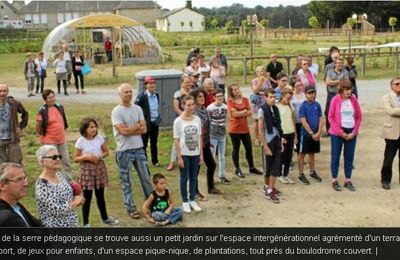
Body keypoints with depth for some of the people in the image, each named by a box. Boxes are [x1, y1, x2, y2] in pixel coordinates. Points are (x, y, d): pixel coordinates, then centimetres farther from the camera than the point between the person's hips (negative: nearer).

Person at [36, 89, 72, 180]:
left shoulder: (60, 107, 3)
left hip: (62, 139, 6)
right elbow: (38, 127, -11)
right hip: (50, 142, -6)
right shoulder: (42, 111, -16)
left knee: (66, 162, 13)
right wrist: (44, 136, -1)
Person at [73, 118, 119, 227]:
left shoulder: (100, 138, -3)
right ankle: (86, 223, 14)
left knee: (100, 195, 17)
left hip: (99, 168, 3)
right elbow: (75, 158, -6)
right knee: (87, 197, 3)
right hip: (86, 170, -3)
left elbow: (106, 152, 9)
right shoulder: (80, 141, -12)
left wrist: (100, 156, -11)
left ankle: (105, 218, 35)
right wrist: (86, 157, -22)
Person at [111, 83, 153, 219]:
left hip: (139, 149, 5)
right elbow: (123, 131, -20)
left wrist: (130, 130, -14)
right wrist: (137, 125, -7)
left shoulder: (137, 109, 5)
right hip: (124, 151, -5)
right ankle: (131, 208, 18)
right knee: (126, 182, 6)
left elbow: (144, 129, -2)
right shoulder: (116, 111, -11)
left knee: (146, 177, 13)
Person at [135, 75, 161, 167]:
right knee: (144, 143, 5)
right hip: (146, 123, -5)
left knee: (154, 143, 15)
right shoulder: (141, 97, -13)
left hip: (155, 123, 5)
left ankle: (155, 160, 26)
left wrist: (158, 118, 12)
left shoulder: (157, 95, 5)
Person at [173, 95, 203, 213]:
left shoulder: (197, 119, 2)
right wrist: (179, 157, -12)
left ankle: (192, 200, 24)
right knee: (184, 178, 7)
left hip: (195, 154, 4)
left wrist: (201, 154, 6)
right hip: (184, 154, -4)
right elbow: (176, 140, -9)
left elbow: (200, 137, 7)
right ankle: (185, 201, 18)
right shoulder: (178, 121, -11)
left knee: (193, 178, 12)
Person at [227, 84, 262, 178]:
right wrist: (245, 111, -6)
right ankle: (237, 169, 20)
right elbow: (234, 114, -17)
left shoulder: (245, 99, 6)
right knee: (236, 149, 7)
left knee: (249, 148, 12)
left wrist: (239, 113, -13)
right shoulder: (230, 101, -8)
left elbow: (250, 113, -2)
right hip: (234, 129, -5)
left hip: (245, 128, 5)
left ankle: (252, 167, 28)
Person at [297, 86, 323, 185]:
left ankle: (312, 172, 30)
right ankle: (301, 174, 12)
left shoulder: (317, 105, 2)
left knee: (312, 153, 17)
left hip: (316, 134, 5)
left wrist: (318, 133, -8)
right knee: (302, 154, 4)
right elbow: (304, 122, -14)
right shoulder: (303, 106, -10)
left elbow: (320, 119, 3)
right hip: (306, 134, -5)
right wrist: (312, 134, -15)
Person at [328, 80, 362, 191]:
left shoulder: (354, 100, 2)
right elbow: (331, 117, -6)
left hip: (351, 133, 3)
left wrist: (354, 132, -3)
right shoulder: (335, 100, -6)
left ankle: (348, 181, 18)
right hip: (337, 133, -3)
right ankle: (334, 181, 14)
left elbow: (359, 117, 6)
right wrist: (341, 132, -10)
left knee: (349, 157, 8)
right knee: (335, 157, 4)